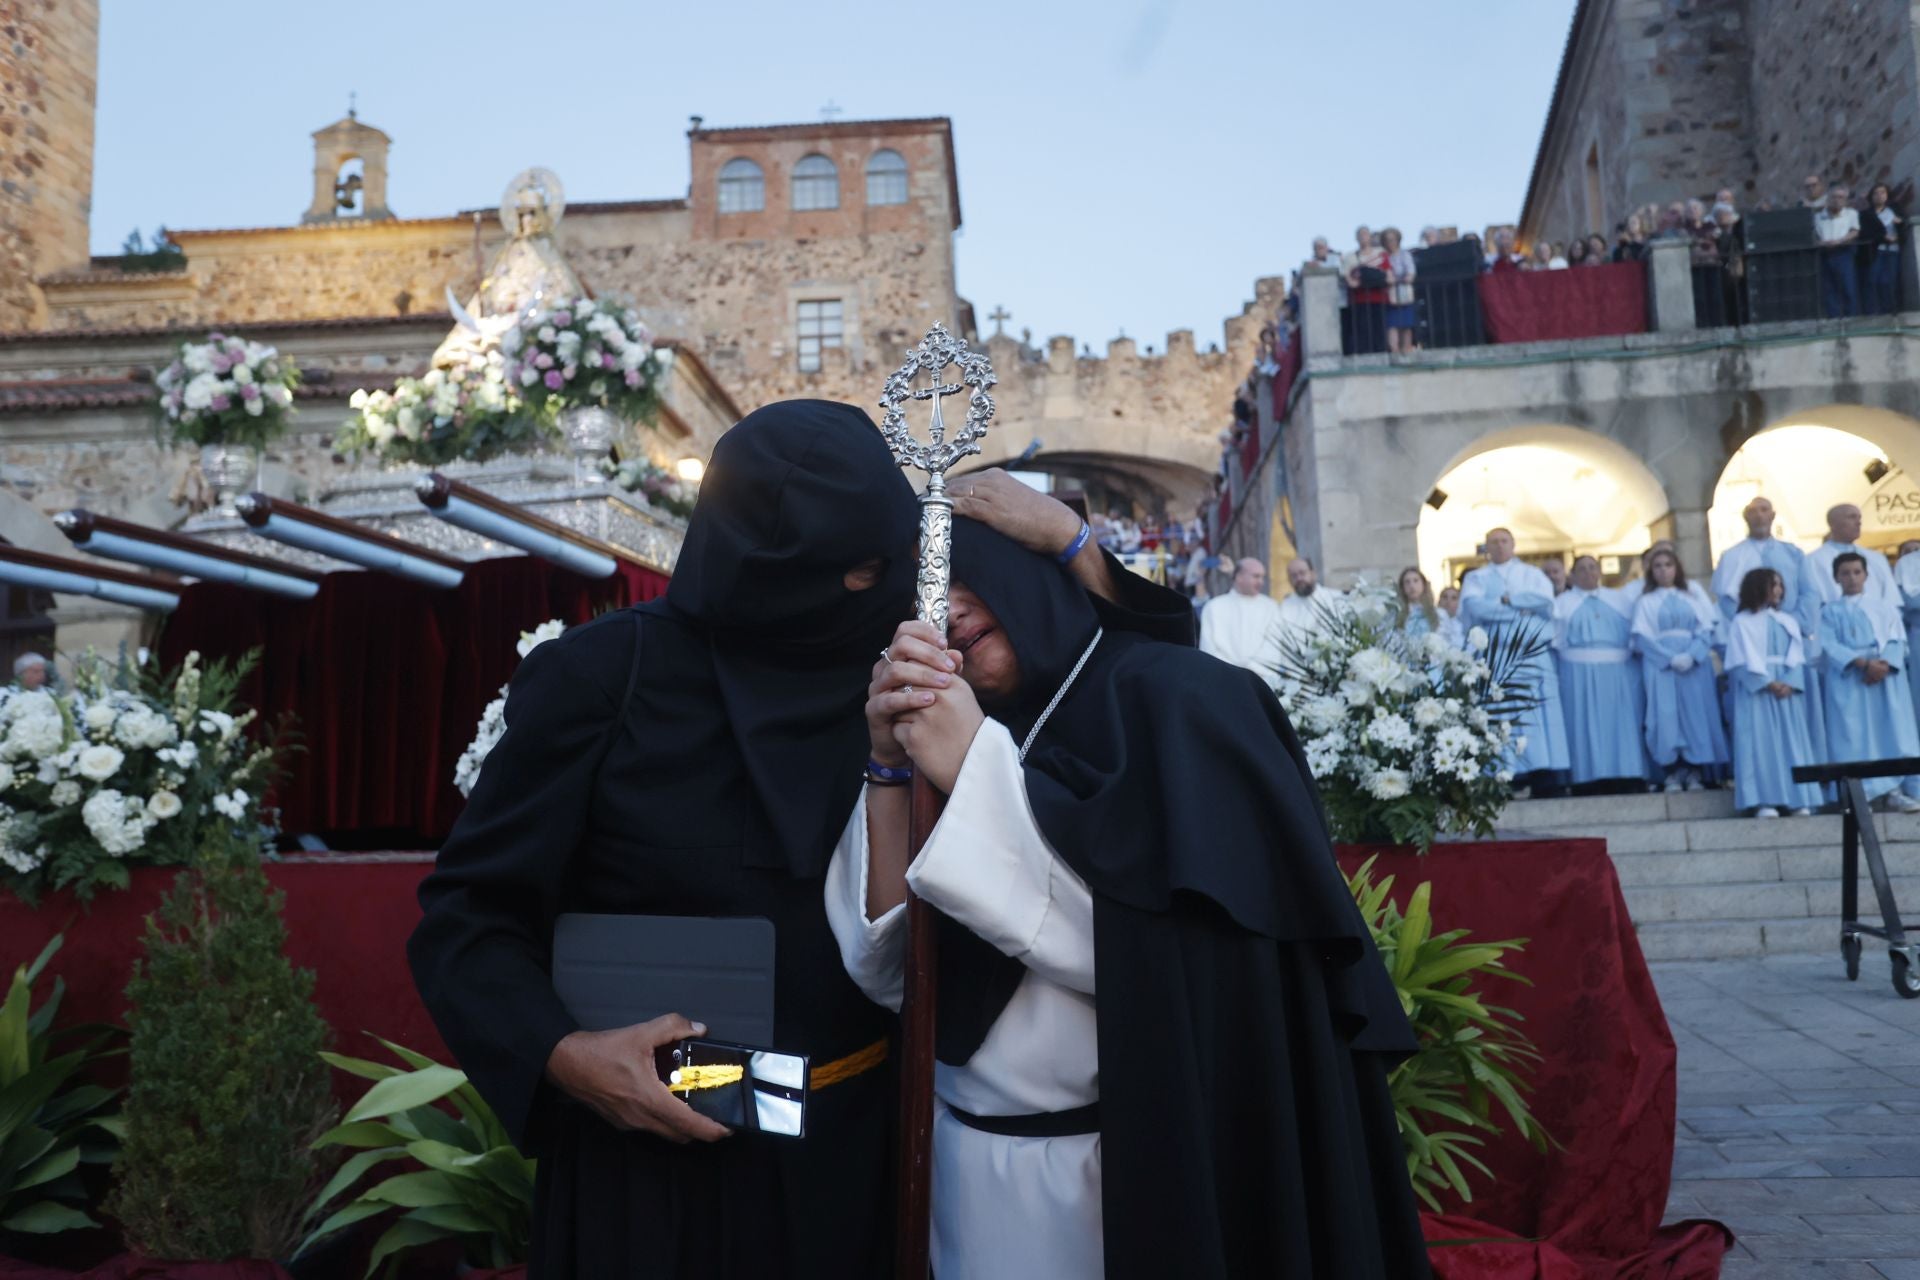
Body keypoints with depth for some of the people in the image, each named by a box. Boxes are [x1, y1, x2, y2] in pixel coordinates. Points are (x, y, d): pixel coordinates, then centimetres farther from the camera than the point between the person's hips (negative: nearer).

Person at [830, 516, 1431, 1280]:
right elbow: (890, 969, -1)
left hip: (1135, 1169, -5)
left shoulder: (1176, 699, -10)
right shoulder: (973, 738, 6)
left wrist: (977, 773, -20)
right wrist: (890, 768, -12)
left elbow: (1158, 950, -23)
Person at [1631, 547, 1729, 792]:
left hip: (1694, 664, 2)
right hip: (1660, 666, -2)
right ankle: (1673, 773, -6)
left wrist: (1691, 655, -14)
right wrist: (1671, 658, -15)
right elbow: (1642, 637, -2)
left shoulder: (1692, 599, 16)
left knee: (1696, 715, -4)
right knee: (1666, 716, -9)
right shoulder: (1646, 602, 10)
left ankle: (1695, 772, -1)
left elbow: (1706, 630, 4)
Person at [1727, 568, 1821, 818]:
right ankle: (1763, 801, -13)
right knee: (1761, 741, -9)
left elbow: (1797, 658, 7)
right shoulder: (1743, 622, 2)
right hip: (1756, 689, -5)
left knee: (1791, 740, 0)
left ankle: (1798, 799, 1)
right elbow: (1745, 660, -7)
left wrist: (1789, 683, -10)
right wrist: (1769, 683, -16)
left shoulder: (1788, 621, 17)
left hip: (1787, 689, 5)